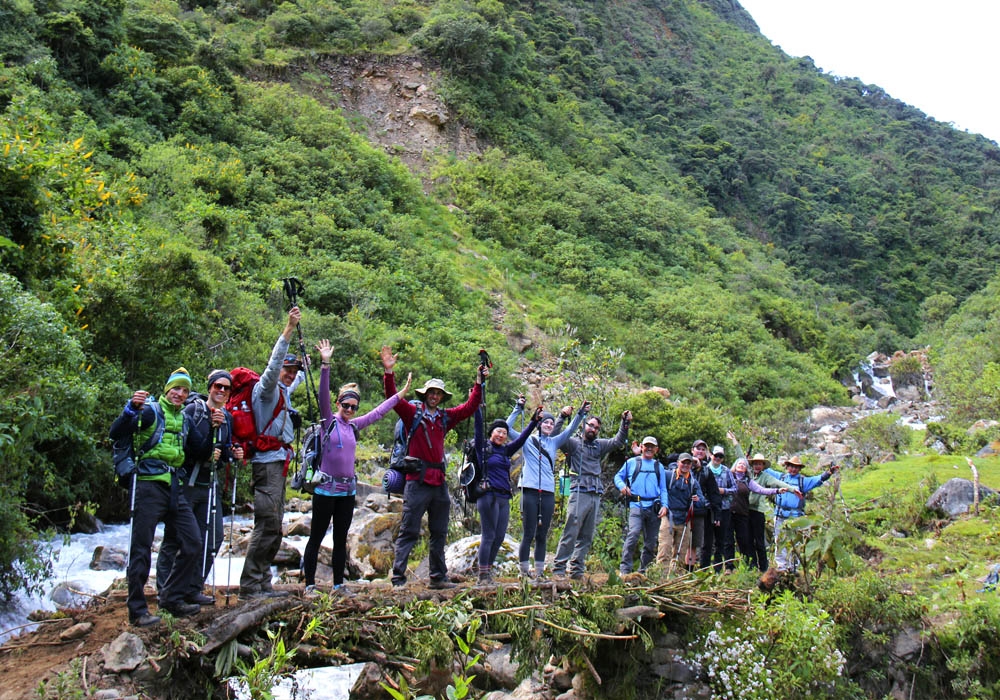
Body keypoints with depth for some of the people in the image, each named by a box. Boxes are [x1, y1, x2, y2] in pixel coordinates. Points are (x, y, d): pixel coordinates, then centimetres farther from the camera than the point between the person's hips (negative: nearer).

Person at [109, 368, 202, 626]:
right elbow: (116, 433, -12)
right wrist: (131, 408, -27)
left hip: (174, 487, 7)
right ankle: (137, 610, 5)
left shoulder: (184, 417, 18)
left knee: (193, 543, 5)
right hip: (150, 485, -7)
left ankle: (172, 598, 17)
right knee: (141, 549, -3)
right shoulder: (150, 410, -2)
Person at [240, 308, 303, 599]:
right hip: (268, 462, -10)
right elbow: (275, 362, -23)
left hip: (279, 462, 10)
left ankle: (262, 584, 16)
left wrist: (304, 366, 58)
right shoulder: (267, 388, -5)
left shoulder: (282, 392, 22)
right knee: (267, 524, -13)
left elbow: (292, 380, 46)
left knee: (273, 527, 11)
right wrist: (289, 330, -30)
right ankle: (250, 585, -11)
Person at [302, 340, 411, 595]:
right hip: (326, 487, -6)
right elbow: (323, 395, -16)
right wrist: (325, 365, -28)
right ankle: (310, 584, 6)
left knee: (341, 538, 11)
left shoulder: (355, 426, 11)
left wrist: (401, 393, 23)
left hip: (348, 489, 6)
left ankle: (338, 584, 18)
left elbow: (378, 412, 20)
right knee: (316, 537, 0)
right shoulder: (329, 420, -3)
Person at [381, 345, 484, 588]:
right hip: (417, 480, -6)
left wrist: (479, 383, 15)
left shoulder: (445, 418, 13)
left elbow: (470, 407, 20)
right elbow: (393, 398, -12)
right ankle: (398, 577, -4)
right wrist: (389, 372, -22)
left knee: (439, 533, 13)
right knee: (409, 532, -7)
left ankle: (438, 577, 22)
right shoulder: (413, 413, 0)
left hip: (439, 481, 6)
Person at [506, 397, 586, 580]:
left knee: (542, 536, 7)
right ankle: (524, 571, -1)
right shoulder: (527, 440, 8)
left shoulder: (554, 442, 18)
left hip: (548, 494, 4)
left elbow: (571, 430, 21)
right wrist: (518, 408, -3)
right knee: (528, 535, -5)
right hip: (530, 492, -4)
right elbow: (507, 428, 0)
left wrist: (581, 413, 12)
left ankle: (539, 571, 11)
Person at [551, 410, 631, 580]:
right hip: (579, 494, -6)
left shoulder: (599, 445, 20)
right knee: (570, 534, -10)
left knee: (586, 537, 7)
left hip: (595, 496, 6)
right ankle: (558, 569, -7)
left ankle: (576, 571, 12)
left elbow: (618, 442, 15)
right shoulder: (574, 443, 4)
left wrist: (625, 424, 4)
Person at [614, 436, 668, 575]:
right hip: (636, 505, -4)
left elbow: (663, 489, 18)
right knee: (633, 534, -23)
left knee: (651, 541, 4)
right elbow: (618, 476, 15)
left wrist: (664, 505, 3)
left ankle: (643, 571, 15)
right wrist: (622, 486, -7)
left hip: (654, 508, 4)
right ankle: (625, 569, -21)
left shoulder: (659, 467, 20)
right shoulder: (631, 462, 11)